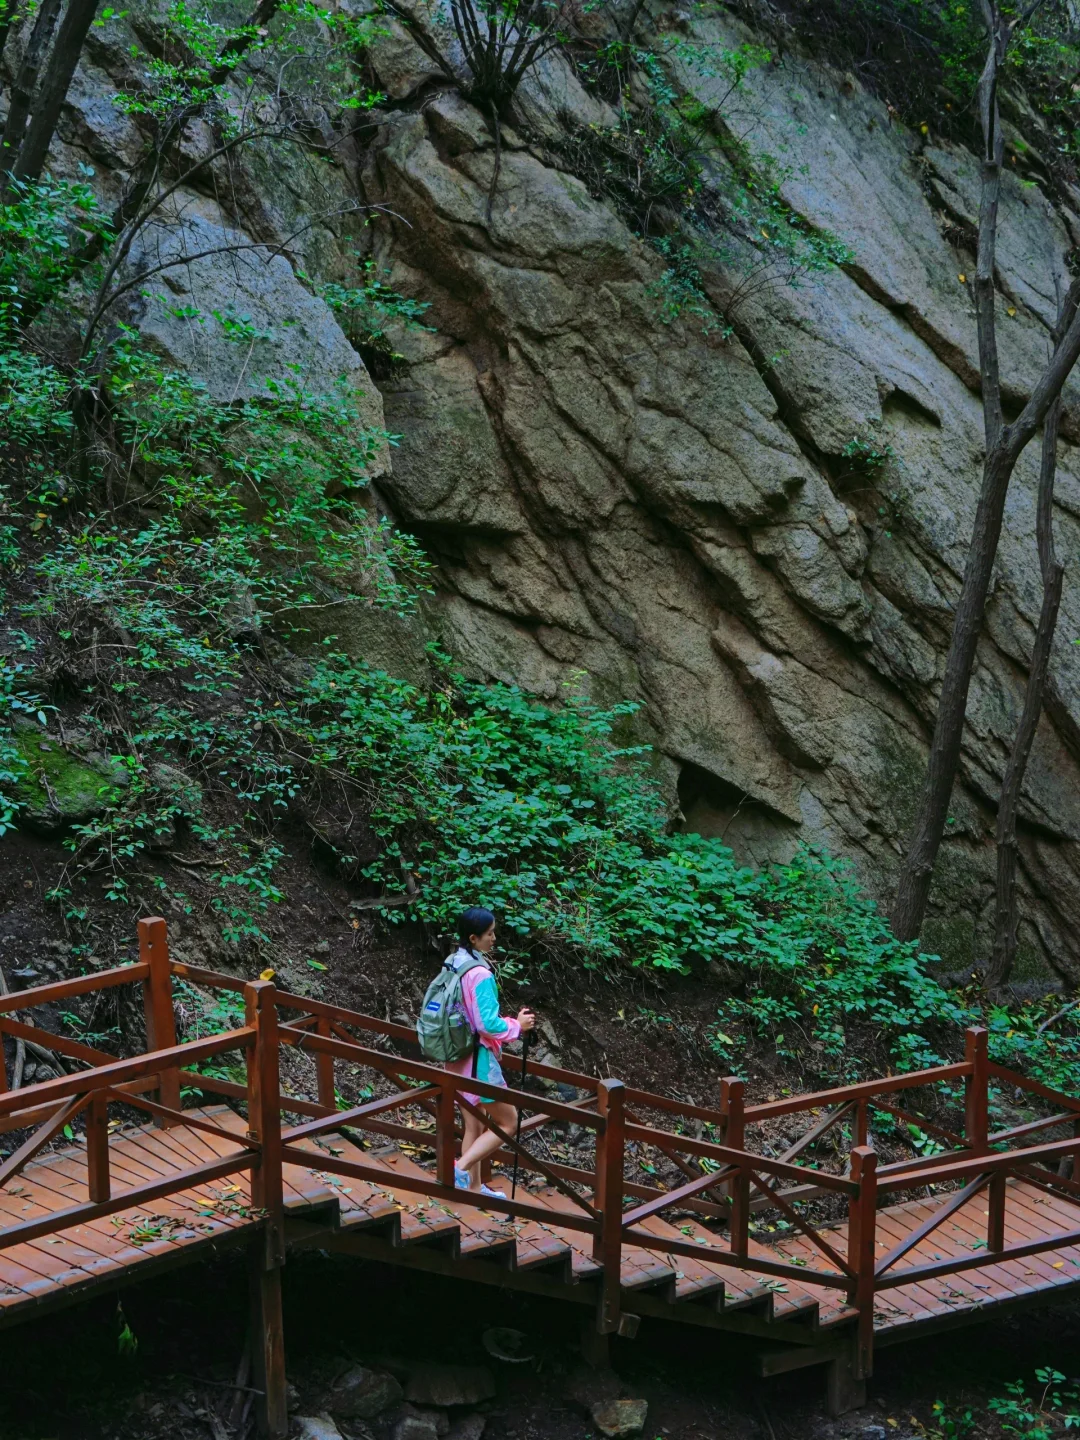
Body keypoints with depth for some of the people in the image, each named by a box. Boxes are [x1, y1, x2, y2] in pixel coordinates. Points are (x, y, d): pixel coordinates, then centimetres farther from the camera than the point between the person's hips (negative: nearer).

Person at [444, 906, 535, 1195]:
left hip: (457, 1059, 9)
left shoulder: (453, 965, 4)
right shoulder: (480, 975, -23)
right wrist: (517, 1026, -8)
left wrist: (508, 1022, 12)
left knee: (474, 1126, 18)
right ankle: (461, 1169, -3)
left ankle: (474, 1186, 24)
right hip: (477, 1060, -9)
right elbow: (488, 1024, -25)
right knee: (507, 1122, 4)